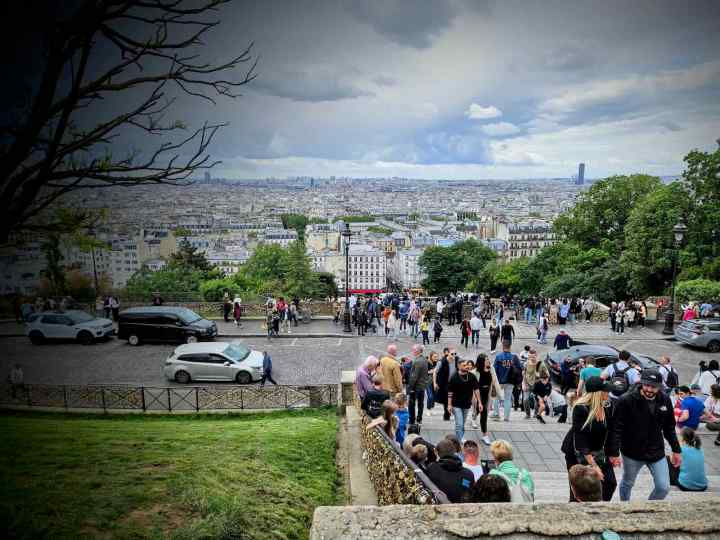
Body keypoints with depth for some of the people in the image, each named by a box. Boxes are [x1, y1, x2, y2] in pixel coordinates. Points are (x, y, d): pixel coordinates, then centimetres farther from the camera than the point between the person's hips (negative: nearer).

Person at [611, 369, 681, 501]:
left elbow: (669, 428, 8)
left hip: (657, 453, 3)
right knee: (627, 484, 15)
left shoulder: (665, 400, -5)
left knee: (664, 487, 4)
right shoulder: (626, 400, -20)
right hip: (632, 452, -3)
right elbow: (616, 428, -18)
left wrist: (676, 450, 9)